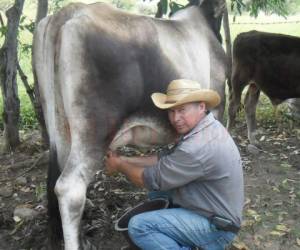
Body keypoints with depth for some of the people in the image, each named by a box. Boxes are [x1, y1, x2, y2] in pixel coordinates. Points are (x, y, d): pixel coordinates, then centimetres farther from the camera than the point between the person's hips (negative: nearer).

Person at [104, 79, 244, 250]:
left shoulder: (199, 147, -30)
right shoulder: (207, 127, 2)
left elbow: (152, 179, -19)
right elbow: (166, 161, 9)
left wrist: (120, 166, -2)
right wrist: (124, 160, 5)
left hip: (216, 226, -10)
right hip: (217, 210, 10)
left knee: (139, 226, -16)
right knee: (156, 192, 19)